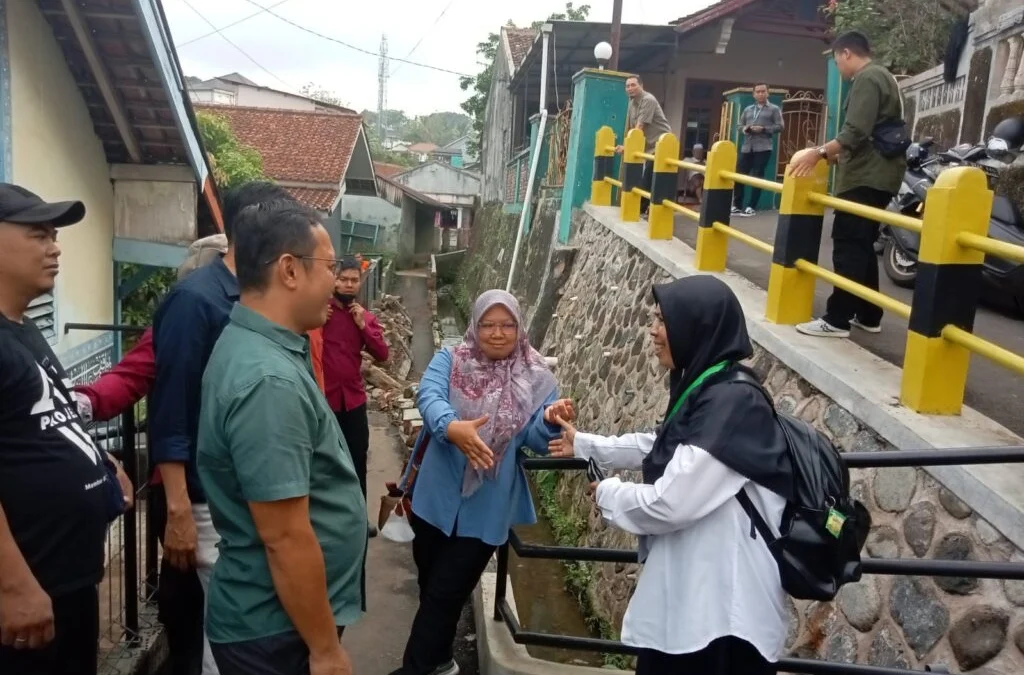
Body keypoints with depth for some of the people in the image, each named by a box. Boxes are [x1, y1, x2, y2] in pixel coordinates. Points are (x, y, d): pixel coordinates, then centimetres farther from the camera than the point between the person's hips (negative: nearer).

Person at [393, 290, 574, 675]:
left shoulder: (536, 379, -4)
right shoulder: (449, 361, -5)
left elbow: (534, 439, -12)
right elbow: (428, 397, -24)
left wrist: (549, 420, -36)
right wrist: (452, 427, -47)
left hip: (486, 510, -2)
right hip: (438, 498, 2)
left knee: (444, 595, 6)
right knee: (430, 585, 20)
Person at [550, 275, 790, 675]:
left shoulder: (732, 403, -26)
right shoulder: (705, 388, 5)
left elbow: (669, 505, -27)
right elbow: (662, 447, 23)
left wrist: (608, 493, -8)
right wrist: (584, 444, 28)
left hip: (722, 603, -9)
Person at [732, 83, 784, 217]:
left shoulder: (774, 109, 5)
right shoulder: (748, 109, 18)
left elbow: (780, 126, -3)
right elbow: (740, 125, 20)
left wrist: (763, 129, -14)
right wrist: (744, 129, -3)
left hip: (763, 148, -4)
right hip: (746, 147, 4)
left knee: (757, 177, -3)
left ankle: (751, 207, 1)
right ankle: (737, 205, 9)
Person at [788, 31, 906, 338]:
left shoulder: (866, 79, -10)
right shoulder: (881, 77, 23)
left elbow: (856, 132, -22)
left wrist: (820, 152, -18)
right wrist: (836, 155, 21)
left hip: (867, 175, -11)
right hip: (877, 173, 11)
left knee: (848, 245, -12)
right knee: (861, 245, 12)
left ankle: (837, 319, -13)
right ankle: (868, 315, 15)